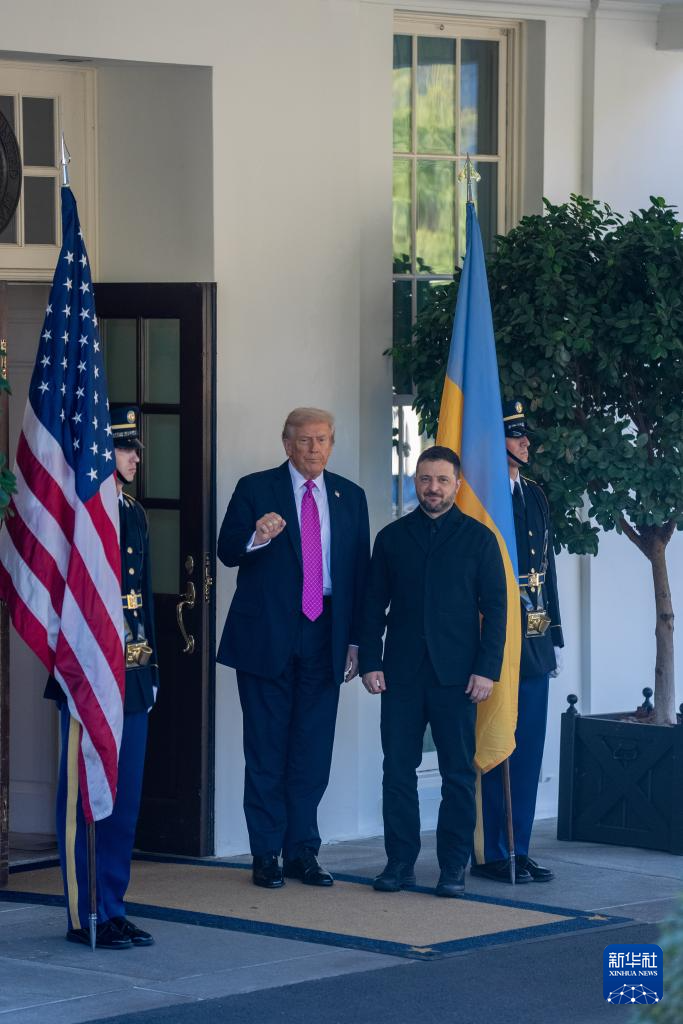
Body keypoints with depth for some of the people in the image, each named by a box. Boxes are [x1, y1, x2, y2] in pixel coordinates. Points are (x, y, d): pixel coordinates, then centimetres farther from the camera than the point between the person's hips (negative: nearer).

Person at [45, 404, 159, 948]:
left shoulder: (135, 515, 16)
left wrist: (151, 667, 18)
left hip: (133, 676, 8)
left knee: (124, 798, 11)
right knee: (85, 798, -2)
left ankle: (114, 908, 18)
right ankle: (86, 916, 3)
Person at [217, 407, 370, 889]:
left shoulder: (350, 497, 11)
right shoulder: (255, 489, 1)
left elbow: (360, 570, 11)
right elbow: (227, 551, -7)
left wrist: (356, 640, 6)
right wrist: (256, 538, -29)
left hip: (324, 635, 3)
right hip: (267, 634, -3)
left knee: (313, 750, 5)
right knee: (266, 749, 1)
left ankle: (303, 851, 12)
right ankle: (267, 855, 6)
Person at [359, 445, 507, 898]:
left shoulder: (478, 538, 5)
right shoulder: (392, 537, 11)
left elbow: (495, 606, 2)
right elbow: (374, 605, 11)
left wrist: (487, 669, -7)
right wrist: (370, 662, 1)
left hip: (456, 674, -2)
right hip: (402, 672, 2)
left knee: (458, 773, 0)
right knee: (398, 770, 1)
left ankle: (454, 868, 6)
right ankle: (401, 863, 7)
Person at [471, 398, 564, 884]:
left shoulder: (534, 495, 15)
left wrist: (554, 635, 18)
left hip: (534, 643, 8)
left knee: (528, 749, 10)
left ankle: (518, 850, 16)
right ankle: (492, 855, 3)